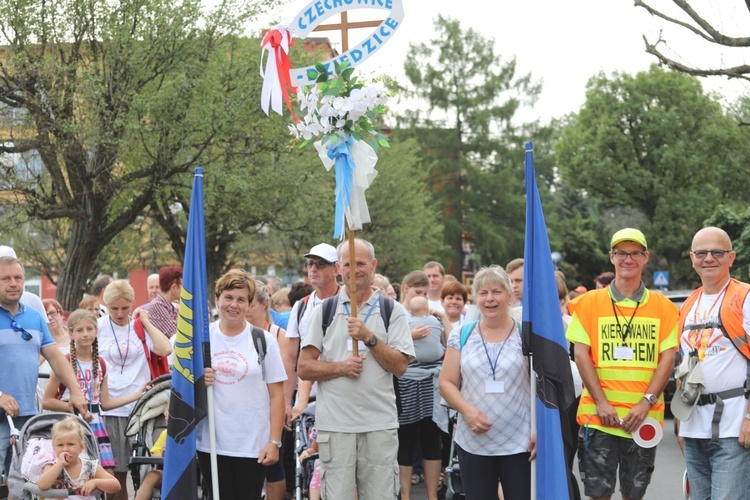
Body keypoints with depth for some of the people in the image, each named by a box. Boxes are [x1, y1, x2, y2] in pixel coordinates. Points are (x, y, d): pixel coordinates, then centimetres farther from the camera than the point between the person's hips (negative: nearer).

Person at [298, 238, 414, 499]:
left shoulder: (393, 311, 7)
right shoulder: (323, 311, 8)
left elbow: (400, 367, -1)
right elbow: (304, 368, 4)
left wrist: (369, 337, -12)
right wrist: (340, 367, -12)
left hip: (380, 423, 0)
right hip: (335, 424, 0)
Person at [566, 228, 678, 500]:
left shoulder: (663, 307, 6)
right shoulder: (590, 303, 3)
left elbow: (668, 357, 1)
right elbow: (581, 354, -1)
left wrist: (646, 403, -11)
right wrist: (601, 402, -10)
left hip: (644, 417, 1)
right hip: (599, 415, -1)